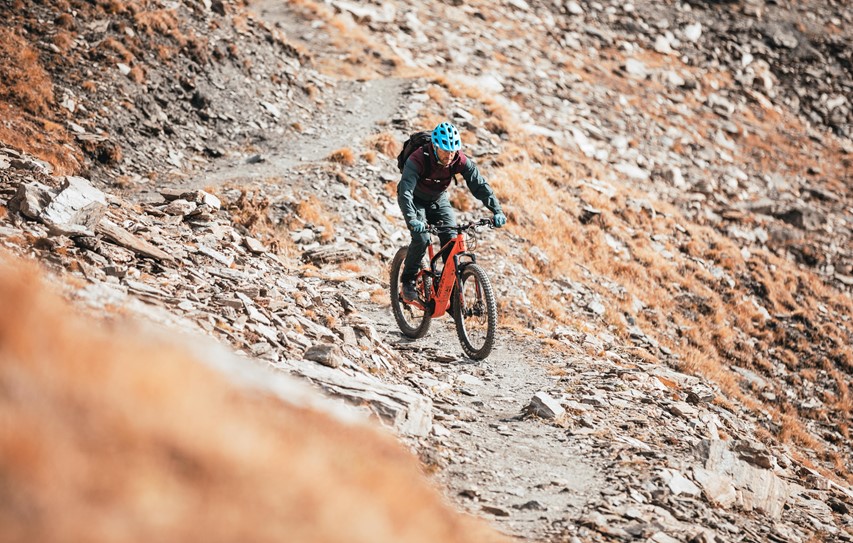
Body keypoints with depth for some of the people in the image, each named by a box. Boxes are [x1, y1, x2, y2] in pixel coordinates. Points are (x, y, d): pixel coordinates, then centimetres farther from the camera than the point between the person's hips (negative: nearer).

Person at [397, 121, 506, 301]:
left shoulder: (460, 161, -25)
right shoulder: (417, 160, -36)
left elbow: (480, 184, -25)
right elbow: (405, 191, -46)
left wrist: (497, 211, -38)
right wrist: (412, 219, -61)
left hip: (439, 200, 4)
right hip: (415, 200, -4)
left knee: (452, 240, -14)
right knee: (421, 239, -23)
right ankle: (408, 281, -2)